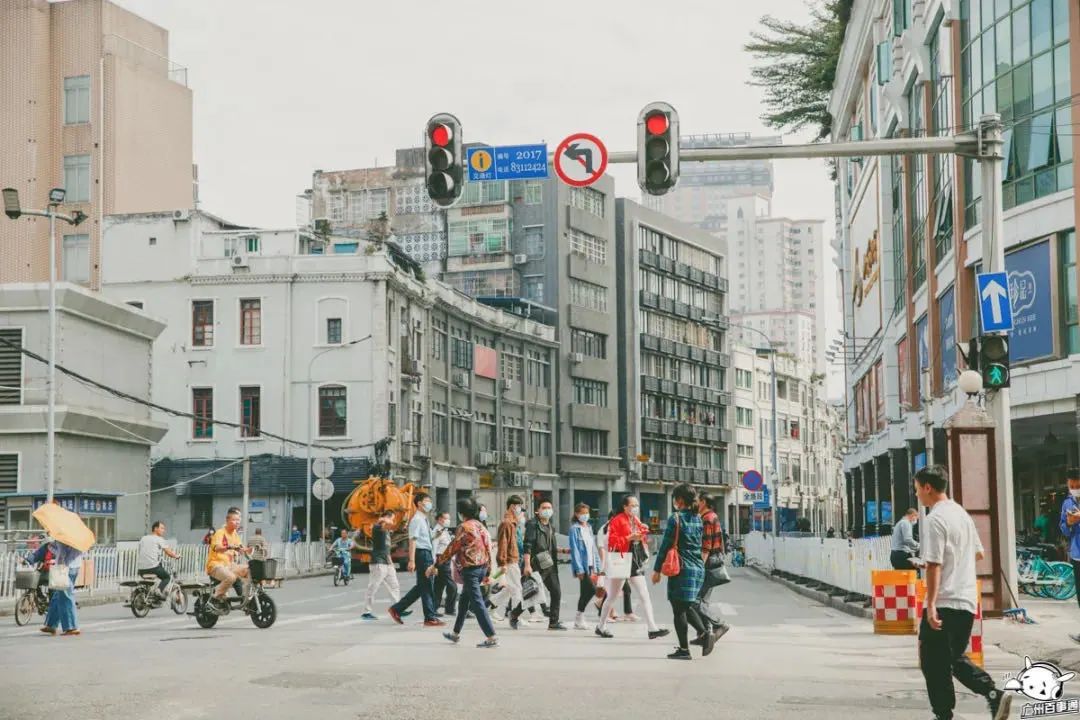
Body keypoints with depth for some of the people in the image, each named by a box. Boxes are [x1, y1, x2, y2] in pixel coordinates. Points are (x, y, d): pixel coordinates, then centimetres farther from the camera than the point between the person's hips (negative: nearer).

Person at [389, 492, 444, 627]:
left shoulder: (424, 520, 17)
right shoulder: (417, 519, -11)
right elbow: (412, 540, -18)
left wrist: (432, 558, 22)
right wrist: (412, 560, -24)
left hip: (427, 554, 10)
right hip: (421, 554, -10)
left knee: (421, 586, 13)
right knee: (427, 587, -4)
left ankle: (397, 609, 19)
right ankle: (430, 618, 2)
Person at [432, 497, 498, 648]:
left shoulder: (464, 527, -12)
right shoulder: (481, 526, 10)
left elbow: (452, 549, -11)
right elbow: (488, 548, 11)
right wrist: (487, 572, 18)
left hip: (469, 569, -8)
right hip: (482, 567, 8)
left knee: (477, 603, -9)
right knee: (464, 600, 21)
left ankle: (491, 637, -16)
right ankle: (456, 633, 32)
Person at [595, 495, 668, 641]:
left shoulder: (637, 521, 14)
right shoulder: (617, 521, -10)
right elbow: (612, 541, -18)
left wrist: (643, 533, 2)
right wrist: (630, 538, -25)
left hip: (636, 562, 7)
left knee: (644, 596, -2)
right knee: (613, 596, 5)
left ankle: (652, 629, -5)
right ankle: (601, 627, 18)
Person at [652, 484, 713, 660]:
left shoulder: (675, 518, -11)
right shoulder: (698, 519, 10)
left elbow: (665, 545, -9)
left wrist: (657, 569, -4)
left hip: (682, 568, -7)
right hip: (698, 568, 7)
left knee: (679, 609, 0)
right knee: (688, 606, 17)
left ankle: (684, 649, 1)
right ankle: (704, 634, -2)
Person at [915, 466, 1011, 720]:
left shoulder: (935, 519, -14)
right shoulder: (962, 513, 12)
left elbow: (934, 565, -20)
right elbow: (978, 553, 22)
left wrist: (930, 605, -21)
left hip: (944, 603, -8)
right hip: (967, 601, 8)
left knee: (934, 661, 3)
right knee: (955, 657, 17)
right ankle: (994, 694, -1)